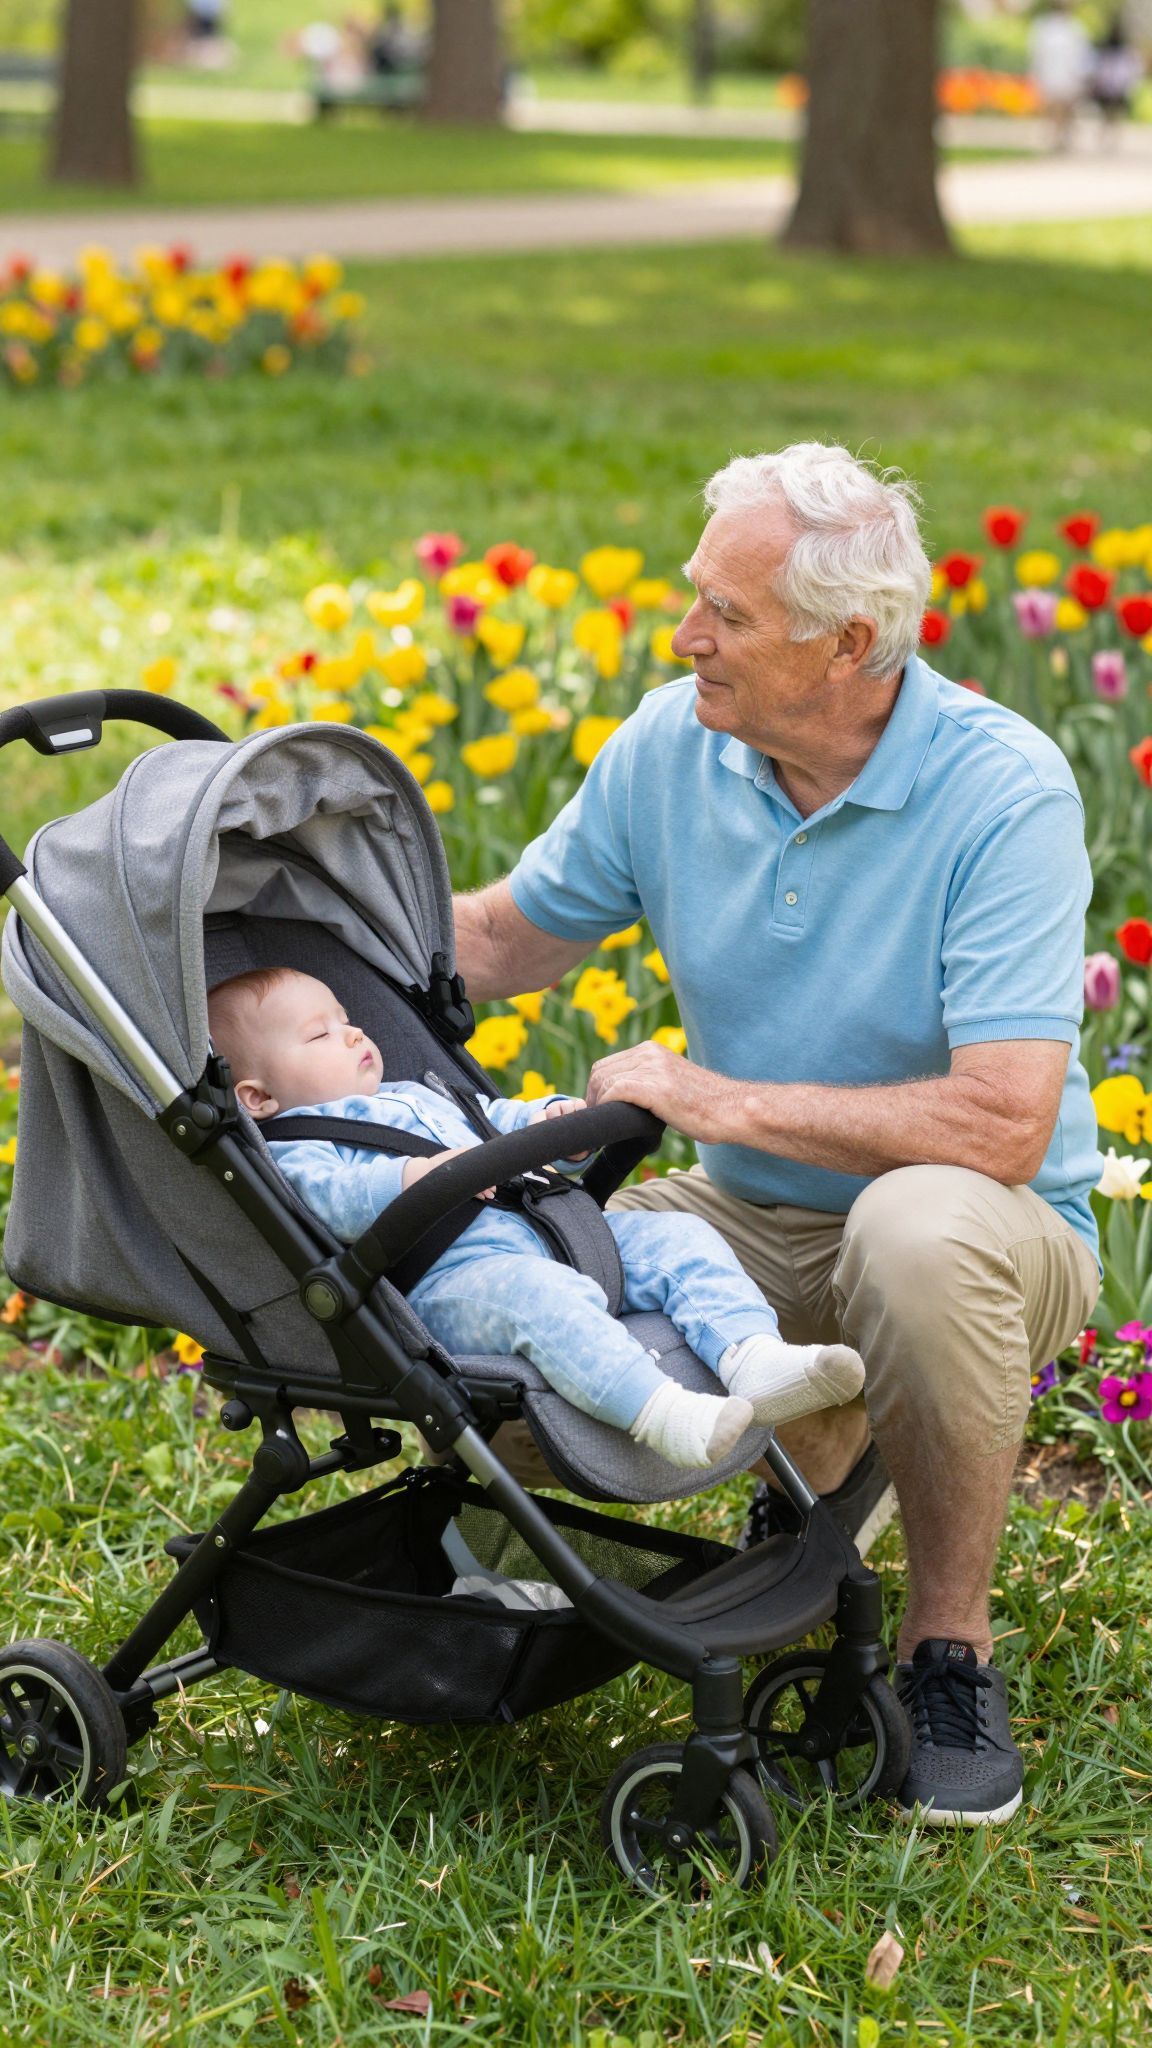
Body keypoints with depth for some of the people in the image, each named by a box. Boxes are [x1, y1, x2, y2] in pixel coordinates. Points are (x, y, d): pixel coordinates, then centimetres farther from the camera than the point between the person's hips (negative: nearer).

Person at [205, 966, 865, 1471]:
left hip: (541, 1224, 9)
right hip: (451, 1277, -9)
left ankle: (752, 1355, -28)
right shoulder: (293, 1148, 6)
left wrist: (554, 1118, 17)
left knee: (679, 1237, -5)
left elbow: (498, 1119, 39)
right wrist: (414, 1179, -30)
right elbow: (329, 1197, -14)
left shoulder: (418, 1096, 36)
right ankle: (659, 1412, -54)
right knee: (534, 1292, -39)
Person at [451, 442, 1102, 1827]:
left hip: (987, 1233, -6)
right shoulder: (669, 744, -6)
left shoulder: (1004, 790, -23)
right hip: (755, 1221, 6)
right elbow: (500, 940, 11)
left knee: (919, 1229, -41)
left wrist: (716, 1099, -26)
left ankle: (948, 1645, -16)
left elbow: (1002, 1127, -31)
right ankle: (823, 1446, 14)